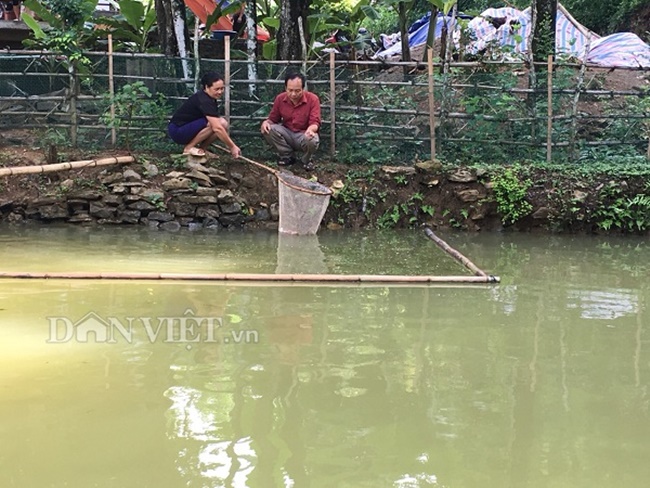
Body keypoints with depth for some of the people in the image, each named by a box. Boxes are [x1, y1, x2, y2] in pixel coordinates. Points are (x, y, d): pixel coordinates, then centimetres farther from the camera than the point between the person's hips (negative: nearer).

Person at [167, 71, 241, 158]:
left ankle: (201, 149, 3)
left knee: (223, 124, -7)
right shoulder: (204, 101, -25)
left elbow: (217, 126, 9)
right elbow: (217, 128, -31)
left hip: (190, 128, 9)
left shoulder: (210, 98, 4)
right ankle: (189, 148, -14)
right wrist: (232, 147, -29)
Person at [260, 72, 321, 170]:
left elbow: (315, 122, -19)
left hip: (304, 135, -3)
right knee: (268, 130, -24)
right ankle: (288, 156, -3)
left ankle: (306, 160, 0)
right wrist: (267, 122, -20)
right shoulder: (280, 98, -7)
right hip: (287, 134, 3)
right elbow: (273, 119, 5)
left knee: (312, 140, -38)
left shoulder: (312, 99, -16)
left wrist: (311, 129, -45)